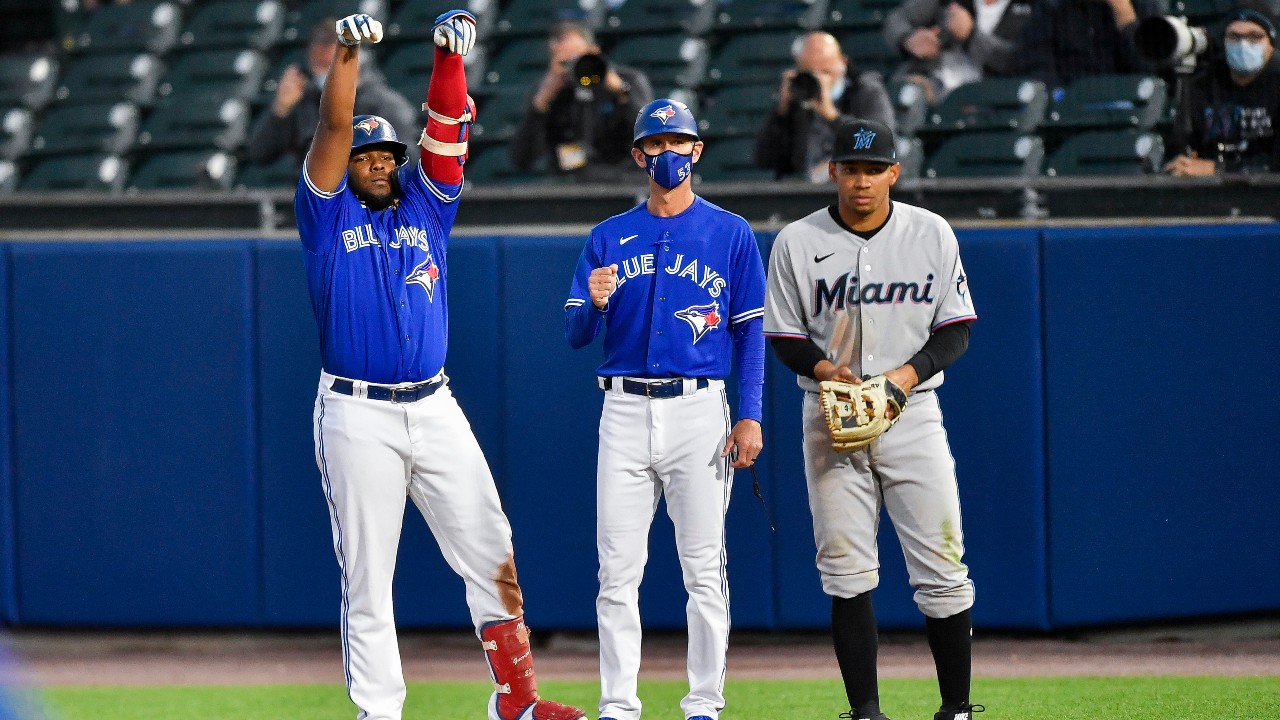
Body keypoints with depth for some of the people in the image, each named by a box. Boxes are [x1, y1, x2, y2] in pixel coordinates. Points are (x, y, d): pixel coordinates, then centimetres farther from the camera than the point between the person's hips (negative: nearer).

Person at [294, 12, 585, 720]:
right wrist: (348, 52, -17)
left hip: (435, 411, 4)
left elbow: (447, 130, 3)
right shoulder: (328, 215, 6)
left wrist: (450, 56, -11)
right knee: (367, 576, -1)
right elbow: (333, 129, -6)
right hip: (357, 417, -4)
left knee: (491, 554, -1)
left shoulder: (424, 207, 15)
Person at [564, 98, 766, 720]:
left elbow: (750, 333, 3)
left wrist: (749, 417, -7)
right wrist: (595, 303, -16)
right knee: (617, 569, 0)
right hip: (625, 412, 2)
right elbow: (576, 335, 8)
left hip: (699, 409, -2)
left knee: (703, 567, -2)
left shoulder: (730, 233, 5)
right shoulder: (608, 238, 11)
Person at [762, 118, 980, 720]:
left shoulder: (931, 234, 2)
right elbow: (783, 336, 5)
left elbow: (956, 328, 4)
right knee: (846, 573, -2)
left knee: (941, 567, -4)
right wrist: (823, 368, -16)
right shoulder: (797, 242, 1)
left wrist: (912, 371, -14)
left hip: (912, 414, 0)